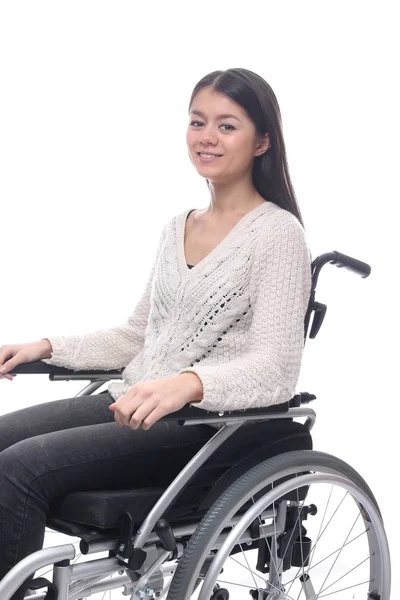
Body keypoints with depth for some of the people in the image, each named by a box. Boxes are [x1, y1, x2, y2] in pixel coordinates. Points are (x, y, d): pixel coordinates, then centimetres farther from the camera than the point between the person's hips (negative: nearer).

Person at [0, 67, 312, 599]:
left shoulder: (278, 232, -7)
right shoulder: (178, 227, 16)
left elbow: (275, 371, -17)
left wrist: (187, 383, -35)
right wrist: (47, 348, 9)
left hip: (209, 421, -7)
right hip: (134, 403, 7)